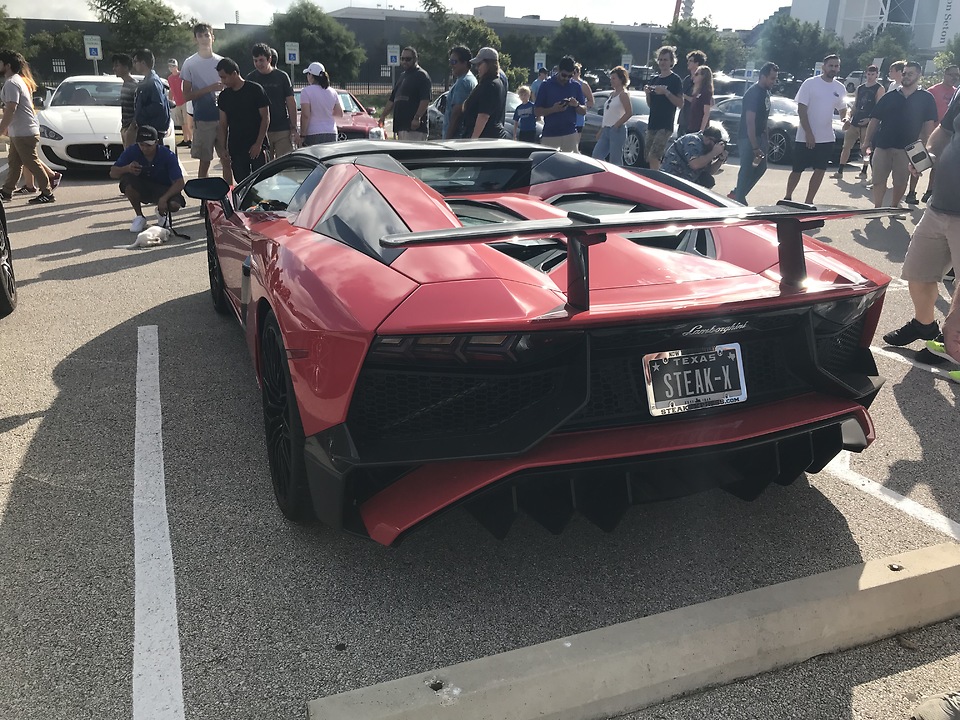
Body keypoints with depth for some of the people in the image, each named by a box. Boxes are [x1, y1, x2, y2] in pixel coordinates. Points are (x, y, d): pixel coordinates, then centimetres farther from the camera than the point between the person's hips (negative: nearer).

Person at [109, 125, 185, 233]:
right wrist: (127, 168, -37)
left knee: (174, 205, -34)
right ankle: (139, 216, -7)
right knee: (127, 178, -30)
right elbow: (113, 173, -14)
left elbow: (179, 183, -26)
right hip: (141, 189, 2)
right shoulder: (132, 151, -15)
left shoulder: (167, 155, -21)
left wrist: (164, 198, -42)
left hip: (164, 188, -2)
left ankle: (162, 213, 9)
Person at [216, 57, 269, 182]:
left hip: (256, 147, -4)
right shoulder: (224, 96, 9)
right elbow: (223, 125, 11)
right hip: (236, 148, 4)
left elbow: (265, 118, -5)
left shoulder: (255, 90, -5)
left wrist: (258, 144, -11)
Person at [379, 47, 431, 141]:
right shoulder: (402, 76, 23)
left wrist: (417, 118, -24)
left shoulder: (422, 76, -4)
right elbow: (392, 99, 26)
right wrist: (383, 115, 19)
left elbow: (425, 100, -16)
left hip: (414, 127, -9)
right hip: (401, 125, 9)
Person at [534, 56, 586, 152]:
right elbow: (537, 111, 1)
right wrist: (553, 109, -17)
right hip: (549, 135, -2)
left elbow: (584, 111, 10)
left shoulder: (576, 86, 9)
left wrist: (576, 105, -12)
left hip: (570, 134, 2)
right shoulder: (546, 85, 2)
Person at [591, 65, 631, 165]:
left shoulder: (623, 94, -7)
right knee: (596, 156, 3)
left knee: (615, 161, -6)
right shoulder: (611, 94, 17)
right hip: (606, 130, 9)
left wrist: (616, 125, -17)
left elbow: (629, 113, -17)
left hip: (617, 131, -9)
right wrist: (601, 131, 16)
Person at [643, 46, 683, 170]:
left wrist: (666, 92, -19)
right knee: (648, 158, 5)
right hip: (652, 124, 7)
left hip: (666, 125, -7)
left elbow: (680, 104, -8)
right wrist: (647, 93, 1)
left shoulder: (675, 79, -2)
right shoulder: (653, 80, 17)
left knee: (653, 157, -19)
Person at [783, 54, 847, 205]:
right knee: (797, 170, 3)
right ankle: (787, 197, 21)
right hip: (805, 137, -4)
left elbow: (842, 109, 18)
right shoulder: (810, 83, -7)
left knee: (820, 170, 2)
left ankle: (809, 202, 11)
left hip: (827, 138, 4)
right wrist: (808, 133, -15)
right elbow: (801, 109, -9)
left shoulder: (840, 88, 7)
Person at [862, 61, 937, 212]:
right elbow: (875, 119, 9)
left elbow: (929, 124, 1)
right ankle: (877, 209, 8)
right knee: (878, 180, 0)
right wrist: (867, 141, 2)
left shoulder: (926, 98, 5)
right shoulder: (889, 97, 10)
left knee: (900, 182, 6)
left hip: (907, 148, -1)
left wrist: (925, 146, -8)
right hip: (882, 145, 1)